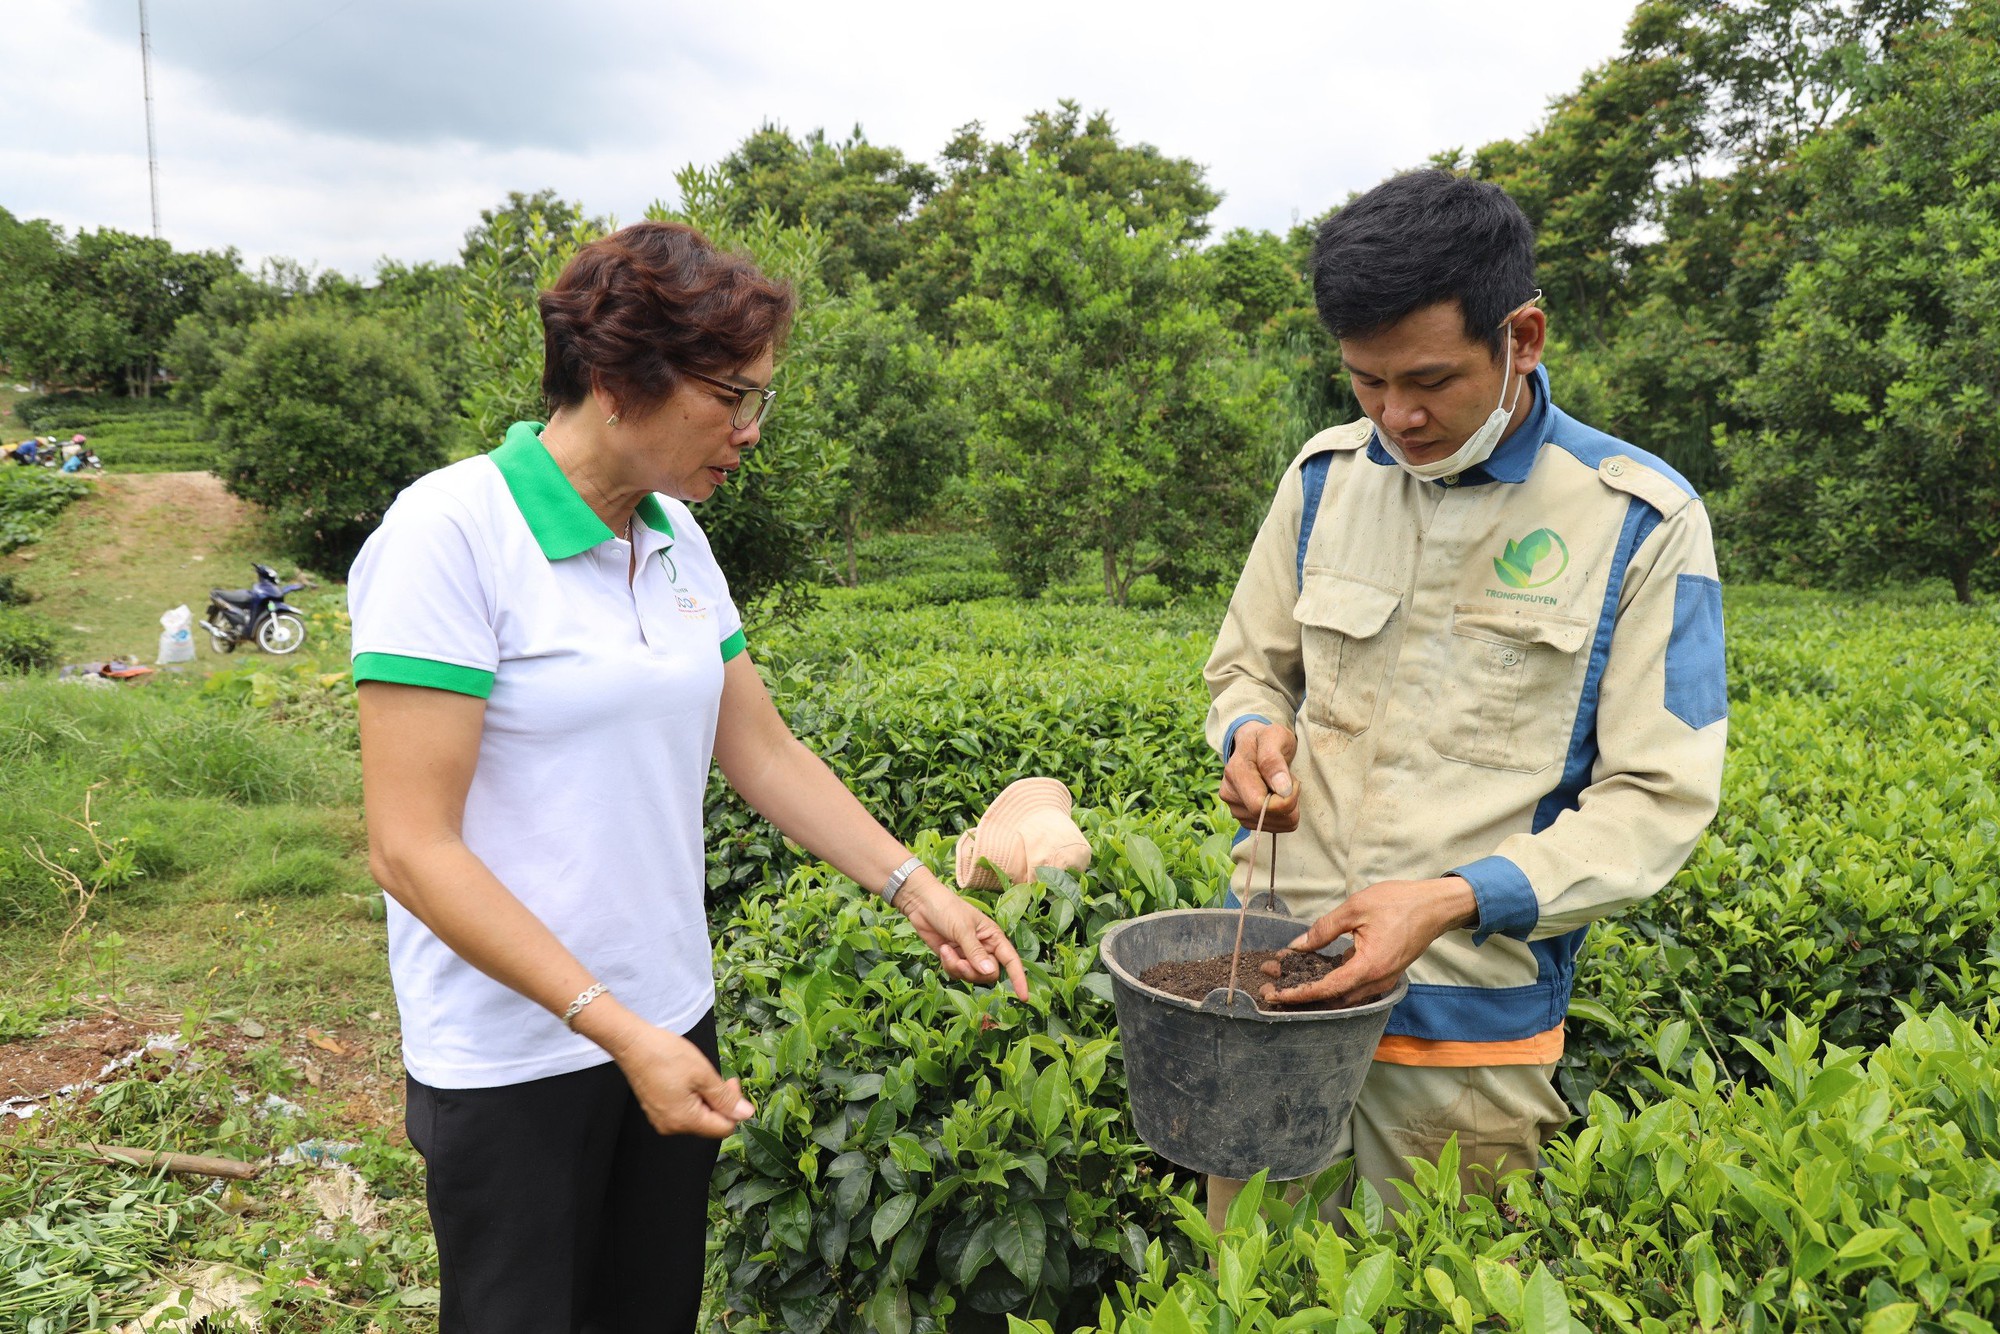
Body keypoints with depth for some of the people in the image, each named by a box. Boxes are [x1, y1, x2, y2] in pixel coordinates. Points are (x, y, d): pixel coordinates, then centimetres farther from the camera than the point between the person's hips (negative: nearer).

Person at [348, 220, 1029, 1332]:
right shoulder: (451, 532, -18)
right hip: (514, 1061, -6)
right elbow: (412, 848, -21)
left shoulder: (679, 540, 3)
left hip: (670, 1029, 7)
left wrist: (915, 887, 1)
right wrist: (616, 1029, -23)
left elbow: (767, 752, 9)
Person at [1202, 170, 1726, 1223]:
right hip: (1275, 979, 4)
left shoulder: (1641, 520, -8)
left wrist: (1457, 899, -22)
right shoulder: (1326, 476, 4)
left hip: (1469, 1023, -3)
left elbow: (1659, 799, -9)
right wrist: (1252, 733, -9)